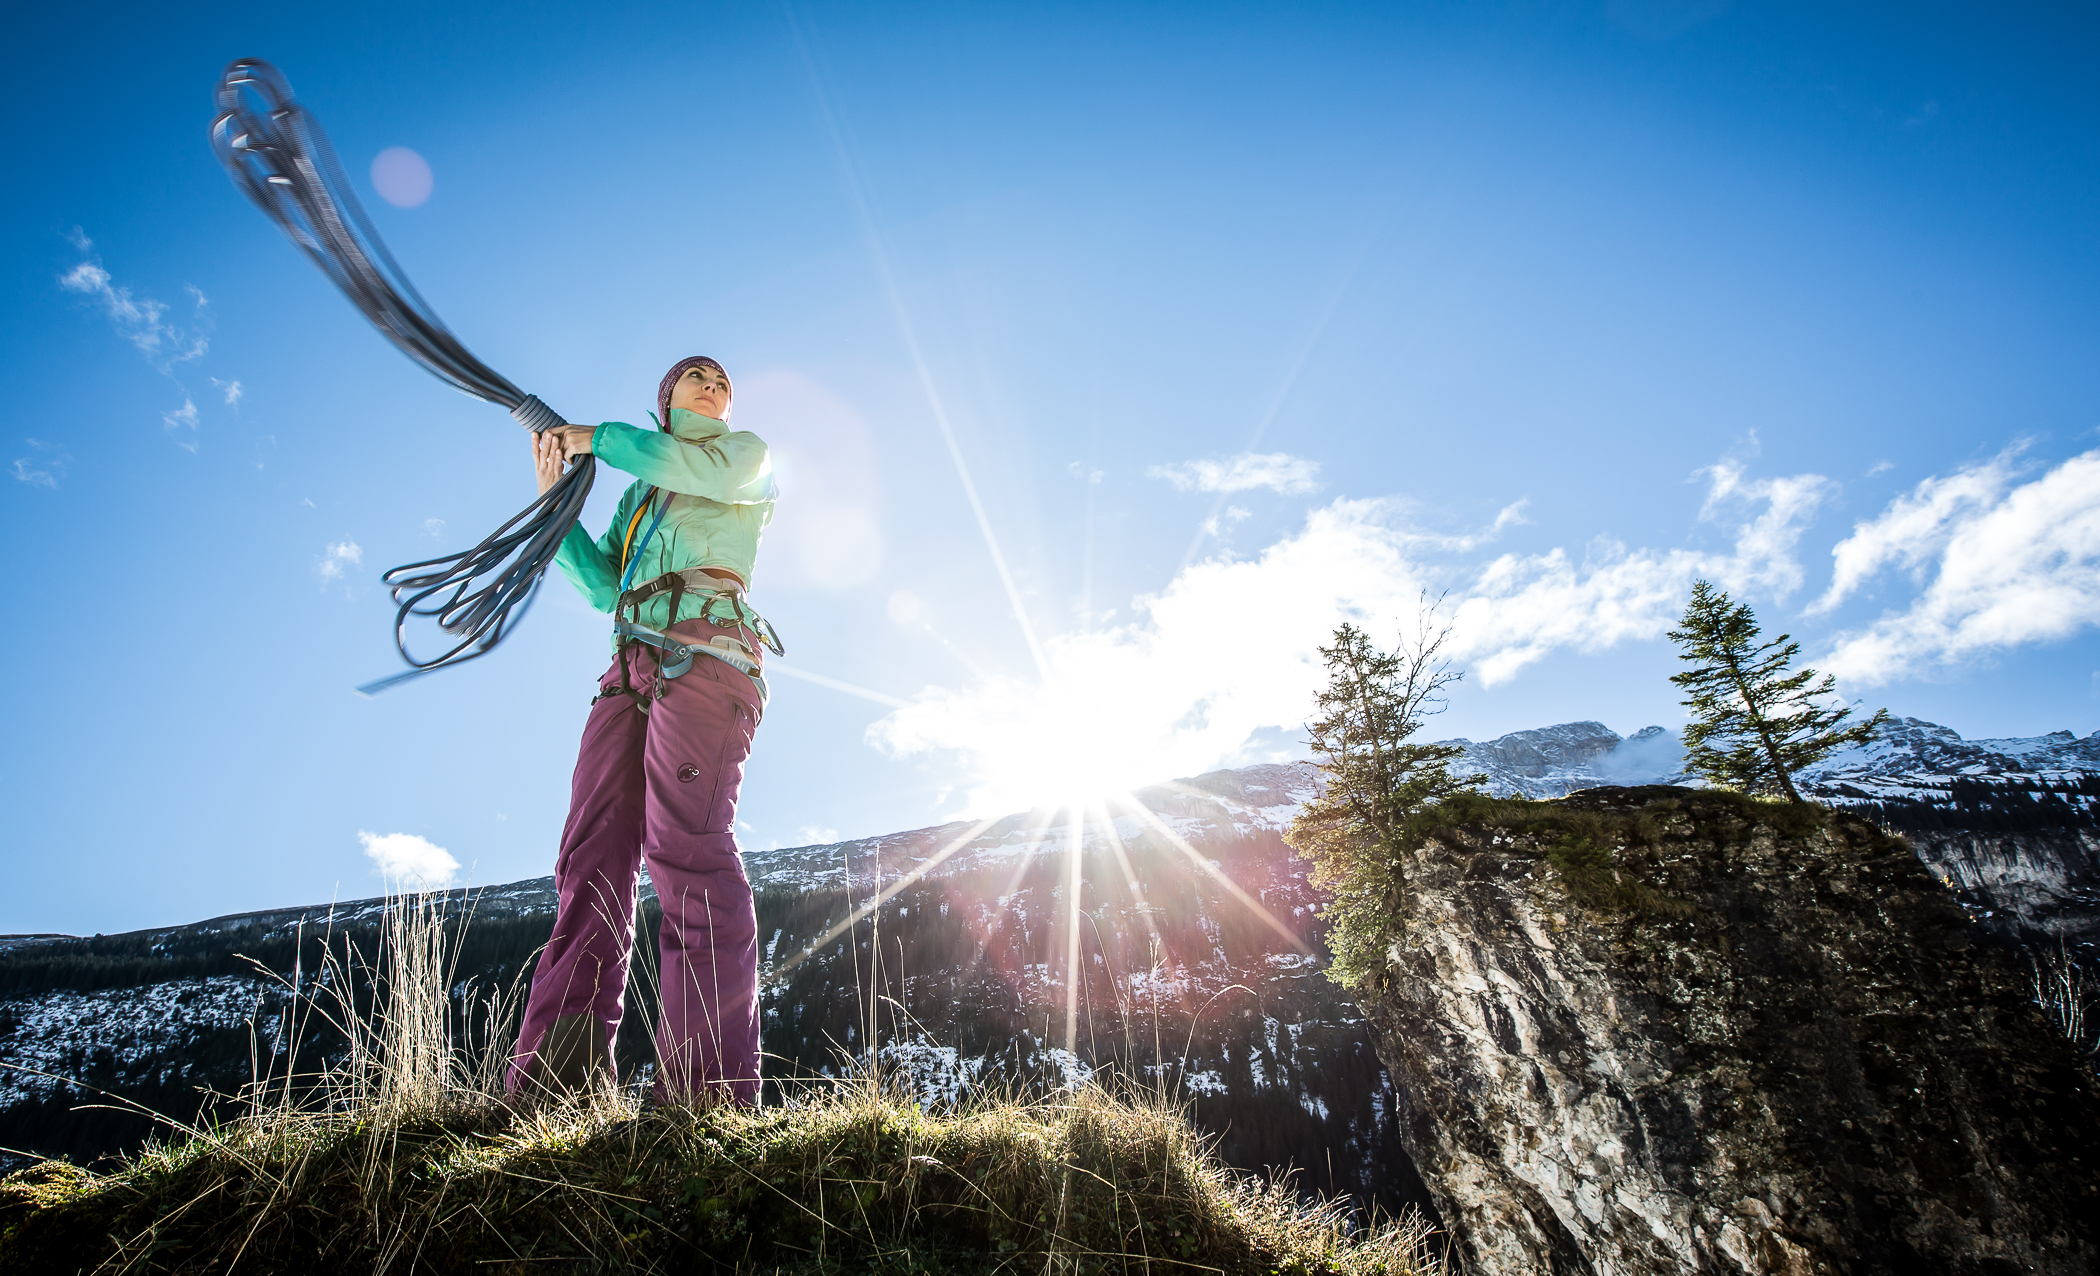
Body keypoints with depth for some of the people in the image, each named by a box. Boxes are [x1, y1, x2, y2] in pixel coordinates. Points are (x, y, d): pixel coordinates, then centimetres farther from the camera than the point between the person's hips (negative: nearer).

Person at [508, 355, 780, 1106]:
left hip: (704, 650, -6)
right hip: (633, 663, 6)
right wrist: (556, 501, 15)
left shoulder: (746, 456, 20)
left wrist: (596, 438, 8)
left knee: (684, 846, -21)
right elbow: (604, 588, 20)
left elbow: (691, 465, -4)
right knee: (593, 855, -7)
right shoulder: (638, 494, 32)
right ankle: (552, 1088, -10)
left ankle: (709, 1094, -25)